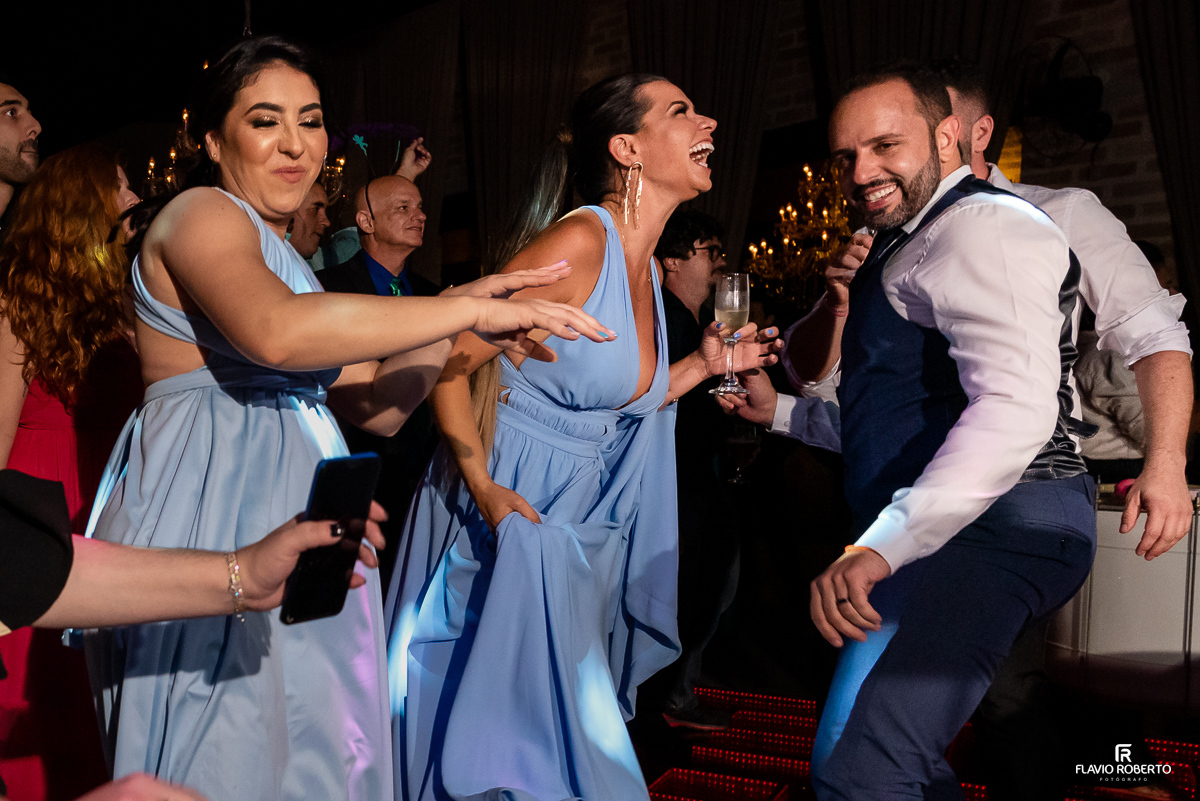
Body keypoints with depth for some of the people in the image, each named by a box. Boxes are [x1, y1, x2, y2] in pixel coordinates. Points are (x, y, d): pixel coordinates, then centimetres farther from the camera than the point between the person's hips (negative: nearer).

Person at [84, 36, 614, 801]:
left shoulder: (289, 260, 23)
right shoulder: (200, 213, -4)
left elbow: (379, 407, 16)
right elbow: (276, 333, -28)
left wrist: (453, 320, 0)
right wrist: (470, 310, -23)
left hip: (293, 519, 8)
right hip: (209, 502, -8)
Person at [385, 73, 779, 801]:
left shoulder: (643, 265, 8)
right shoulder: (578, 242, -18)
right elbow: (447, 366, -18)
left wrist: (704, 365, 9)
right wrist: (484, 487, -25)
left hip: (576, 531, 8)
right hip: (503, 517, -8)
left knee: (569, 735, 17)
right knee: (505, 737, 2)